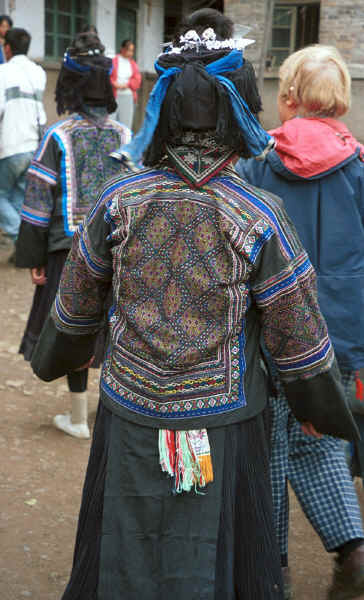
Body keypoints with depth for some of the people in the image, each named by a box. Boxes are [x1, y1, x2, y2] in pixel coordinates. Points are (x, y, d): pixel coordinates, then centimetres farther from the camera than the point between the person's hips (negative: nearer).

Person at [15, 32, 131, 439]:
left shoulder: (58, 138, -10)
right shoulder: (125, 136, 0)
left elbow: (39, 202, -9)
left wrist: (32, 257, -2)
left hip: (70, 249, -3)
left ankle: (78, 419, 18)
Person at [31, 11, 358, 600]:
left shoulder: (118, 203, -8)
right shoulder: (259, 220, -14)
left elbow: (75, 313, 6)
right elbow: (301, 349, -7)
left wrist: (55, 359, 28)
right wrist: (325, 412, 12)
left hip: (129, 427, 2)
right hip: (223, 435, -1)